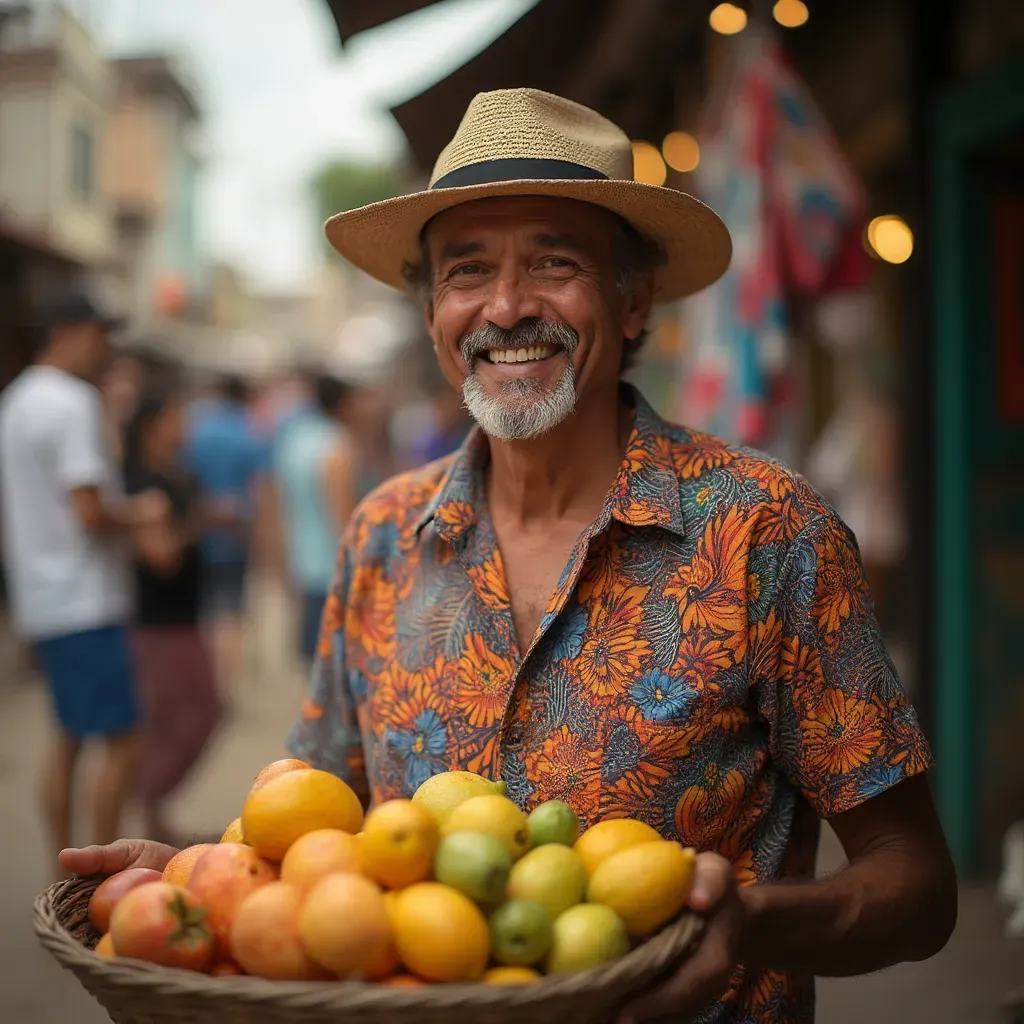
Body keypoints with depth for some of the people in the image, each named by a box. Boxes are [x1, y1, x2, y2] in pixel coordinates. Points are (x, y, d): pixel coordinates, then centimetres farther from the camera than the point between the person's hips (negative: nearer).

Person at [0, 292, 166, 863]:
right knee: (122, 742, -3)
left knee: (69, 740, 15)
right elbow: (90, 511, -21)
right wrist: (140, 515, -3)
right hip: (86, 602, -10)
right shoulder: (73, 404, -14)